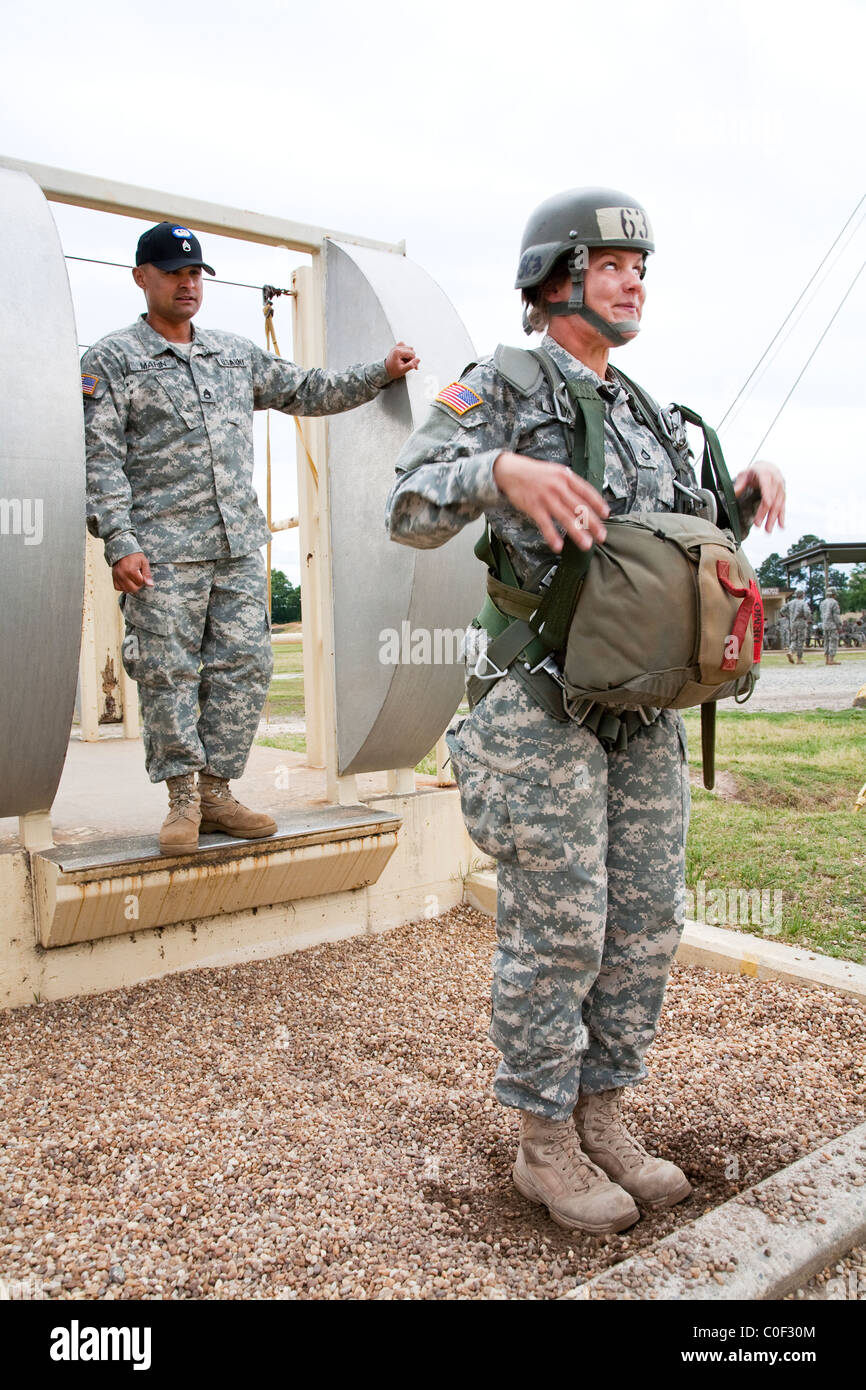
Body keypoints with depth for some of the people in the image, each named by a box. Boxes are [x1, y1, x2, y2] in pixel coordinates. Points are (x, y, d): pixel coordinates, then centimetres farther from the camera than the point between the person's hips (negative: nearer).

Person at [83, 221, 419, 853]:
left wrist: (381, 373, 16)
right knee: (169, 672, -4)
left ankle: (216, 792, 10)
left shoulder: (237, 352, 21)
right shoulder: (111, 359, 7)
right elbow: (102, 458, -2)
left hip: (241, 542, 4)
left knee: (245, 663, 0)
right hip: (163, 547, -4)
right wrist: (120, 542, -12)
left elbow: (306, 390, 26)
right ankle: (183, 797, 8)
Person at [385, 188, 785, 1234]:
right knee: (555, 932, -1)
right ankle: (544, 1144, 19)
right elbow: (411, 511, -11)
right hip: (545, 703, -7)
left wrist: (747, 483, 6)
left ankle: (603, 1119, 28)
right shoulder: (501, 386, -2)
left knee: (645, 924, 10)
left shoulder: (645, 414, 19)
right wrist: (502, 470, -30)